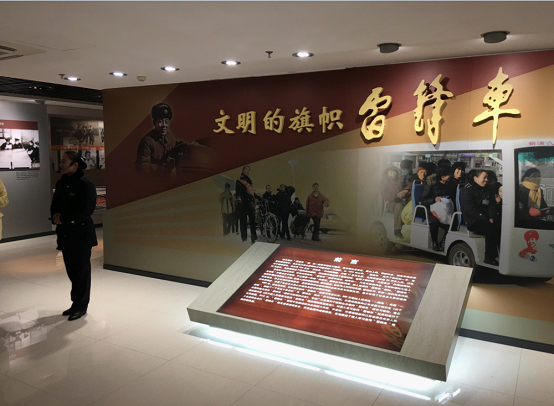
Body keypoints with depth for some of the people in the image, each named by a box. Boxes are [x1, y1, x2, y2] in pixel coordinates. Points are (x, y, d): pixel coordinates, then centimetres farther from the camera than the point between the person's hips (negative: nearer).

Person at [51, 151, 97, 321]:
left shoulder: (86, 185, -12)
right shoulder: (61, 184, 11)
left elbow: (86, 210, -18)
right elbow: (54, 205, 15)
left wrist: (64, 218, -16)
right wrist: (55, 215, -7)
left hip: (81, 233, -7)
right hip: (65, 234, 7)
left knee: (81, 271, 2)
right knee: (71, 270, 14)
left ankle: (81, 306, 14)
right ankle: (76, 303, 26)